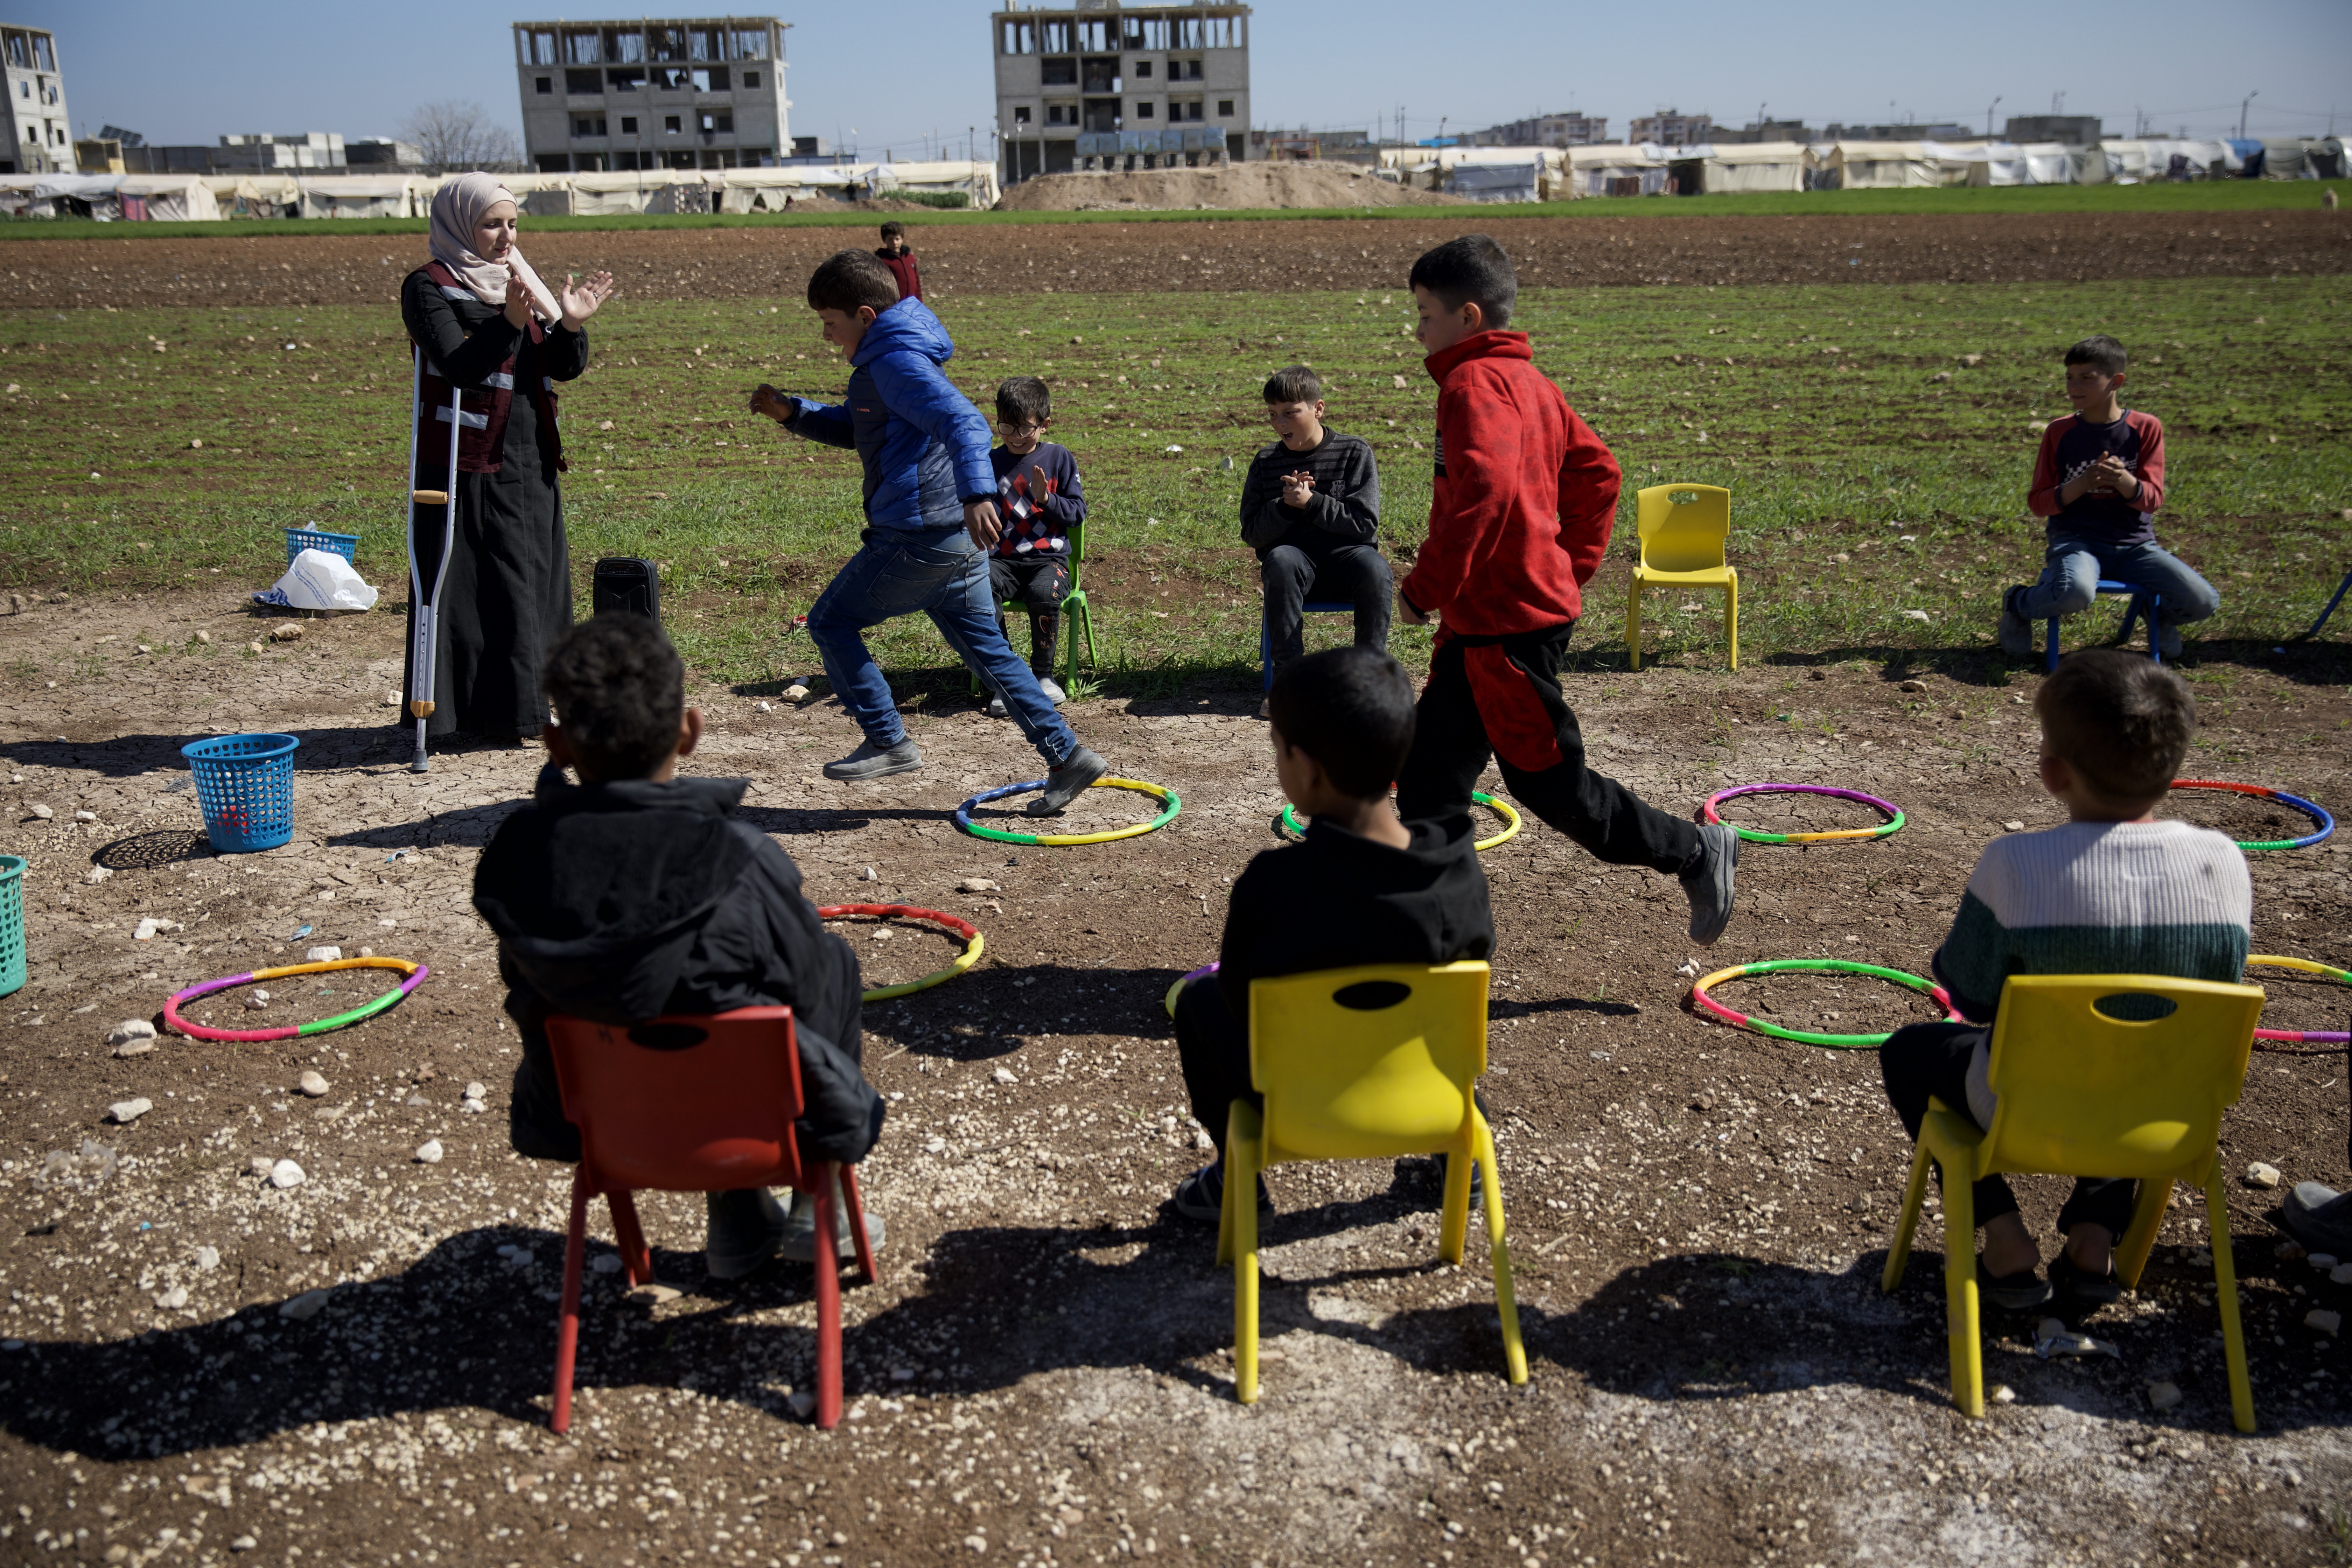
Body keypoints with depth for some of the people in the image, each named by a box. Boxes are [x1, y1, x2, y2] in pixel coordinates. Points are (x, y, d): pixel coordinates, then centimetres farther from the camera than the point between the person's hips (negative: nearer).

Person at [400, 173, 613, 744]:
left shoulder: (522, 282, 14)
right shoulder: (429, 288, -5)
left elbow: (566, 368, 7)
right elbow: (459, 366, -19)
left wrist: (570, 325, -13)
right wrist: (510, 322, -31)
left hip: (531, 465, 7)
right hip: (469, 467, -7)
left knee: (538, 587, 10)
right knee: (476, 589, -4)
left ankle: (524, 706, 20)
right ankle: (482, 714, 2)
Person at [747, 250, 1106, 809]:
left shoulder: (898, 362, -14)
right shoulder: (887, 359, 19)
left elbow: (964, 422, -30)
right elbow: (854, 428, 32)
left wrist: (977, 494, -45)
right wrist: (792, 412, 16)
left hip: (919, 539, -10)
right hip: (954, 538, 10)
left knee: (831, 622, 4)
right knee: (986, 648, 14)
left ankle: (888, 743, 7)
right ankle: (1066, 756, 12)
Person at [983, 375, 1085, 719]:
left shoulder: (1059, 458, 7)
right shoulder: (992, 464, 10)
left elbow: (1078, 512, 4)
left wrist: (1046, 499, -12)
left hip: (1050, 558, -1)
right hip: (1004, 560, 1)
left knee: (1044, 593, -36)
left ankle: (1043, 674, -12)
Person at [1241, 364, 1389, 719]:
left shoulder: (1355, 452, 1)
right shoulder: (1266, 464, 8)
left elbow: (1365, 524, -7)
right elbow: (1252, 534, 3)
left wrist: (1311, 502, -15)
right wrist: (1285, 506, -15)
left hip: (1346, 557, -1)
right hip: (1296, 561, 1)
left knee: (1374, 568, -35)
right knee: (1281, 561, -35)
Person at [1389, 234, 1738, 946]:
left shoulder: (1475, 384, -16)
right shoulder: (1527, 381, 15)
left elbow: (1486, 487, -32)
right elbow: (1596, 472, 21)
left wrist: (1425, 587, -23)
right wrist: (1569, 569, 20)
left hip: (1508, 626, -10)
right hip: (1483, 622, 10)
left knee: (1548, 780, 1)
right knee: (1431, 771, 10)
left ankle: (1697, 852, 16)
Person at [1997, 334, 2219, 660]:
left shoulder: (2146, 428, 2)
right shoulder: (2060, 431, 2)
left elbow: (2153, 498, -2)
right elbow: (2037, 502, 1)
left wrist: (2125, 481, -24)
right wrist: (2082, 484, -17)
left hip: (2134, 544, 2)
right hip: (2075, 540, -2)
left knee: (2203, 602, -18)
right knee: (2076, 593, -38)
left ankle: (2160, 615, 18)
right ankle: (2018, 603, -4)